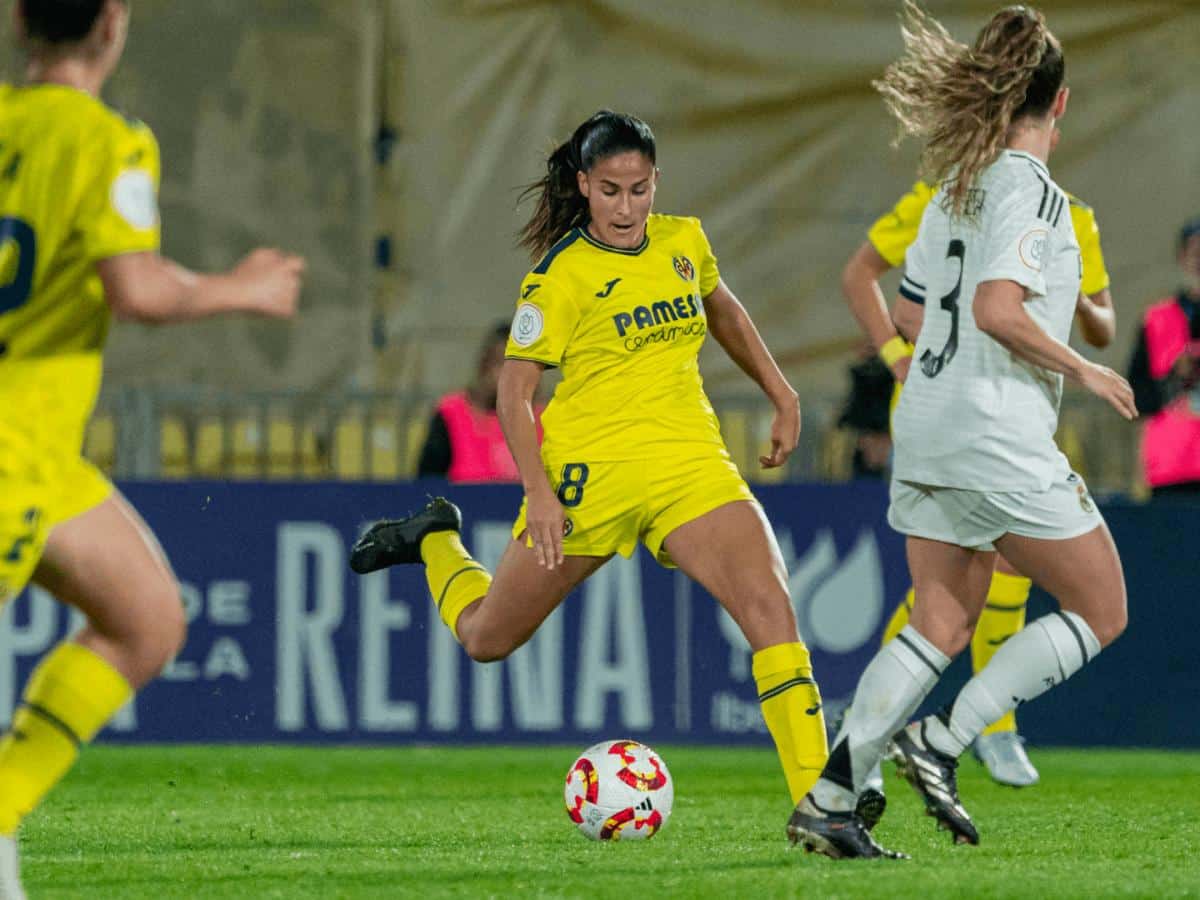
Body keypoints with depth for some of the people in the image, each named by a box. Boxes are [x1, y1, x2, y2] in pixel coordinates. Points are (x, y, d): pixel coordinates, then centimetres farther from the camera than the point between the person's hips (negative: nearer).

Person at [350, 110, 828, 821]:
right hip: (589, 469, -3)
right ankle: (436, 541, 43)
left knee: (772, 610, -20)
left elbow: (722, 310, 27)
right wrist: (539, 492, -20)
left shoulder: (684, 242, 5)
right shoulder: (562, 273, -10)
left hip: (691, 462, 3)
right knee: (487, 639, 10)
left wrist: (782, 395, 22)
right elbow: (515, 389, -9)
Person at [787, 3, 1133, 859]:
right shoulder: (1031, 188, -12)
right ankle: (942, 741, -5)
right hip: (1001, 442, -9)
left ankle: (832, 798, 0)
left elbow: (903, 318, 18)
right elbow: (997, 309, -23)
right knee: (1099, 611, 4)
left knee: (941, 626, 11)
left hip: (927, 431, 9)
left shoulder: (956, 187, 13)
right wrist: (1084, 371, -12)